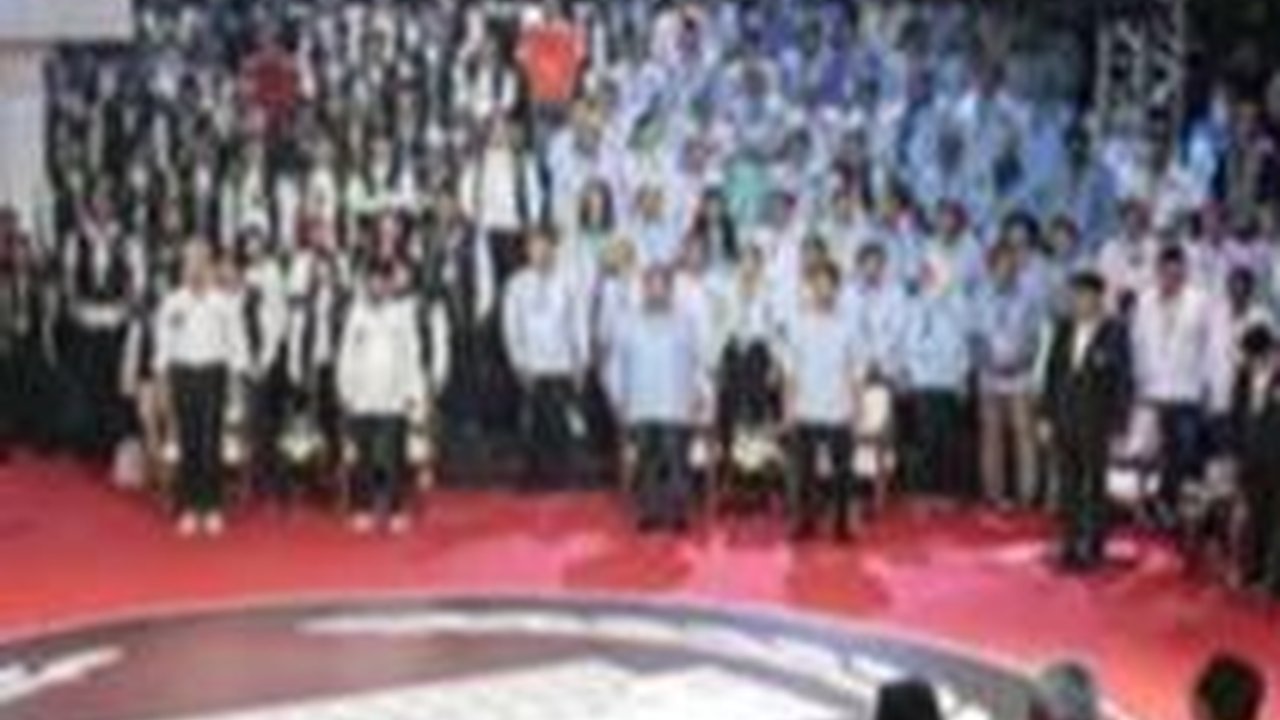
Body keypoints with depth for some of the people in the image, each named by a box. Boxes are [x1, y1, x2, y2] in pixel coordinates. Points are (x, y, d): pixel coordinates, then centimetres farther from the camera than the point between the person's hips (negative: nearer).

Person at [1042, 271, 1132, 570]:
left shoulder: (1114, 333, -8)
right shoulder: (1063, 329, 7)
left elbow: (1123, 381, -7)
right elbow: (1052, 373, 10)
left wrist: (1117, 426, -9)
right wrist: (1047, 416, 8)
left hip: (1096, 424, -5)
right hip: (1064, 422, 5)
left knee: (1095, 489, 2)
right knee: (1069, 488, 8)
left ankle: (1093, 549, 10)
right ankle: (1071, 547, 16)